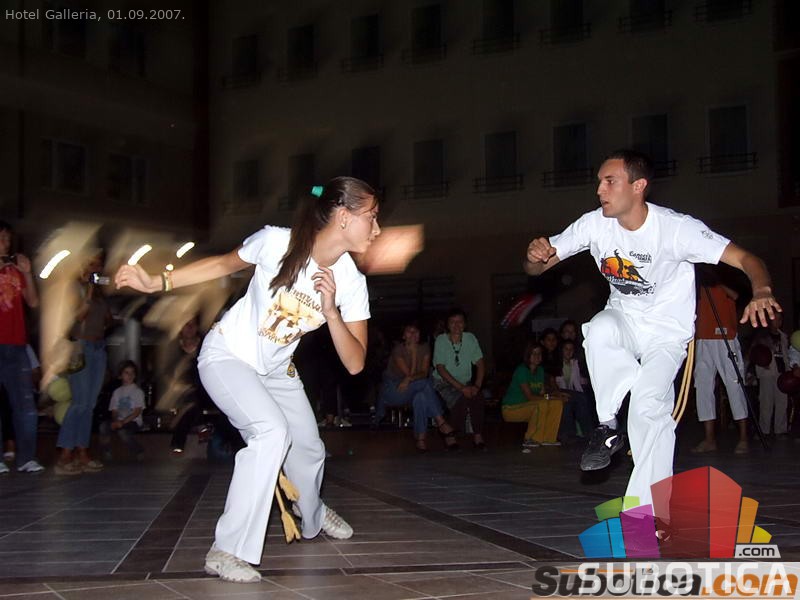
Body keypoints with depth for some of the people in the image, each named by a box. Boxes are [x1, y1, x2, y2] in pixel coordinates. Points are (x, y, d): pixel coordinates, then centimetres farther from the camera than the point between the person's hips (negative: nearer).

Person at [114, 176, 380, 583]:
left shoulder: (351, 283, -15)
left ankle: (314, 518, 50)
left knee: (309, 449, 14)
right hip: (227, 356, -5)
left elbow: (354, 364, -16)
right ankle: (228, 551, -23)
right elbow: (226, 264, -6)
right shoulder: (276, 242, -25)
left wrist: (331, 311, -30)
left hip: (276, 370, 5)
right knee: (272, 431, -28)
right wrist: (157, 283, -13)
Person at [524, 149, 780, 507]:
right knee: (599, 330, -33)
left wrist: (761, 291, -45)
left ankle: (645, 513, -13)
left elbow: (744, 259, -23)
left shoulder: (676, 228, -22)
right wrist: (535, 256, -31)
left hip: (666, 333, -3)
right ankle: (607, 427, -18)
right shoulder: (595, 225, -11)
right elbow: (535, 268, -5)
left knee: (649, 405, -25)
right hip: (623, 321, 3)